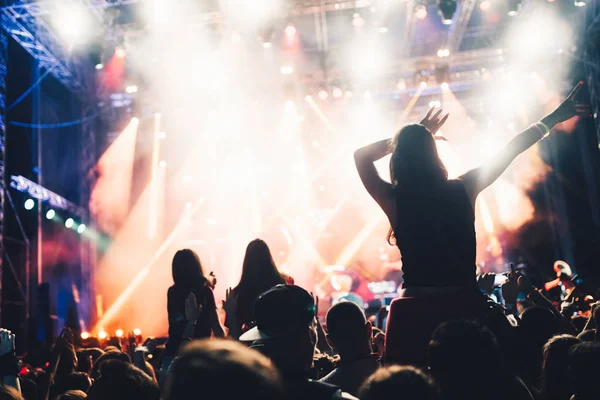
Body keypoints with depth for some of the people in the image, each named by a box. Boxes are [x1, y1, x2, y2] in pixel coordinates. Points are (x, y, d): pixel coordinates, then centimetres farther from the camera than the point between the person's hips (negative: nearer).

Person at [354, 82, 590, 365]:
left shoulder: (394, 199, -6)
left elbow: (361, 156, 11)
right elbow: (510, 151, 10)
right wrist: (552, 119, 23)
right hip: (462, 304, 2)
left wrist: (406, 139, 14)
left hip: (412, 309, -1)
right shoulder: (462, 189, -3)